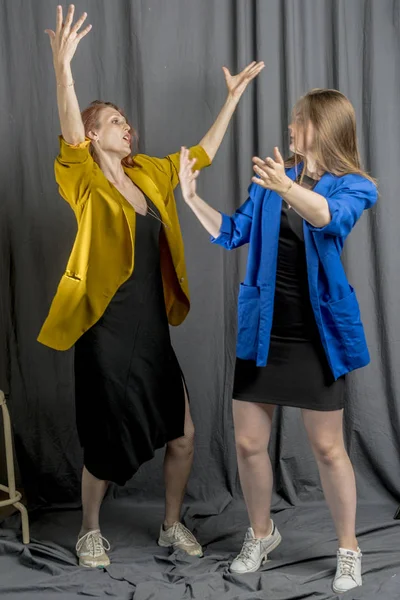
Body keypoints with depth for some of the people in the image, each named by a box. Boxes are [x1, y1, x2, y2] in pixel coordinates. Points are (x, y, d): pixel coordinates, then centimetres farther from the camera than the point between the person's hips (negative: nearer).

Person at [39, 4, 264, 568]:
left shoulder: (149, 176, 9)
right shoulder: (87, 184, -8)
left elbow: (202, 153, 20)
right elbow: (70, 138, -27)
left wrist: (234, 95, 21)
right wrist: (63, 65, -41)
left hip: (153, 334, 6)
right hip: (107, 336, -6)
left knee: (182, 438, 9)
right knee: (107, 443, 7)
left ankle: (172, 524, 32)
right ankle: (90, 530, 32)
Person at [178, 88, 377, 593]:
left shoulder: (354, 186, -7)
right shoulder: (273, 178, 7)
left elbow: (329, 216, -30)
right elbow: (233, 234, 11)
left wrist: (286, 189, -48)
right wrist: (192, 197, 1)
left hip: (316, 336, -4)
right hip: (262, 330, 4)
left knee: (328, 448, 3)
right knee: (248, 443, 8)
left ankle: (348, 549, 24)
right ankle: (261, 534, 31)